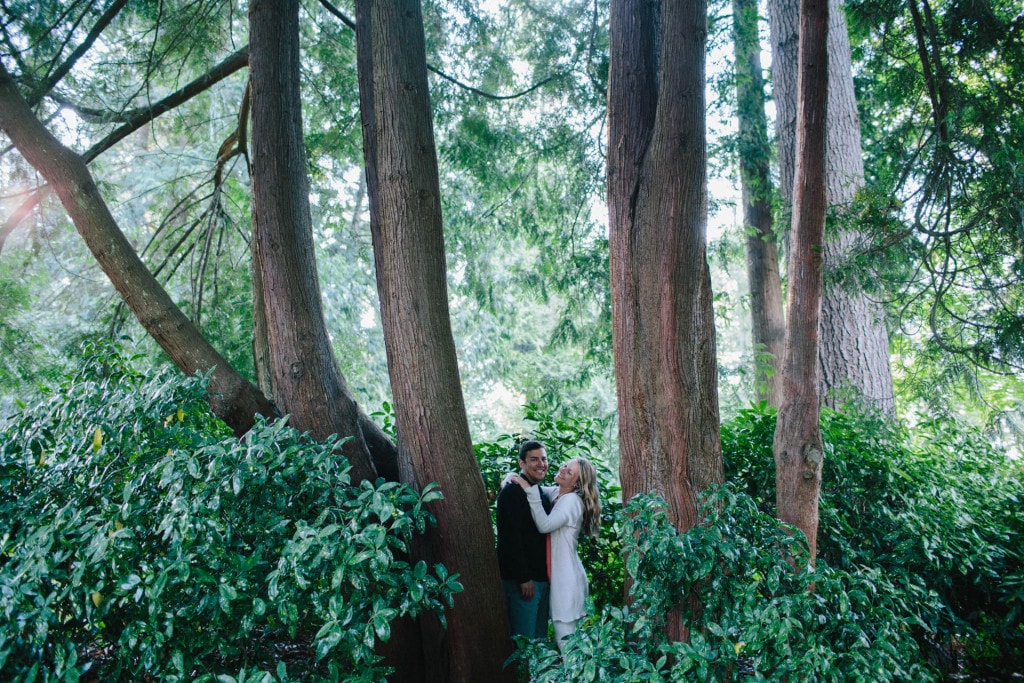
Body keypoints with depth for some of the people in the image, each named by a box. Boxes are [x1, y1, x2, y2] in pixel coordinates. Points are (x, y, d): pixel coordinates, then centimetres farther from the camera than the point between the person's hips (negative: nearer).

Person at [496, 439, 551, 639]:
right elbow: (511, 539, -19)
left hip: (542, 577, 9)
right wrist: (524, 578, -21)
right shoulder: (512, 492, -13)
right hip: (522, 580, -9)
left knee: (540, 637, 14)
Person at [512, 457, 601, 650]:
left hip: (567, 577, -8)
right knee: (561, 636, 18)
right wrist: (510, 479, -3)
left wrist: (530, 490, -27)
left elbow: (545, 525, -29)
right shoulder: (554, 492, 6)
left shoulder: (572, 500, -16)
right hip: (557, 573, 8)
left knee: (565, 638, -1)